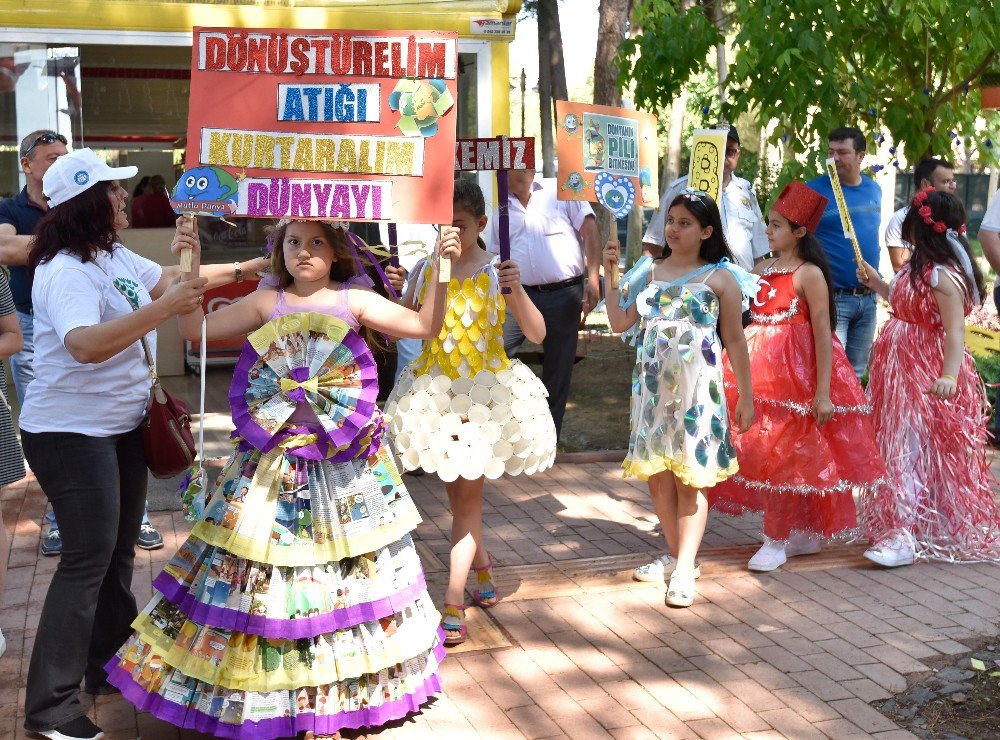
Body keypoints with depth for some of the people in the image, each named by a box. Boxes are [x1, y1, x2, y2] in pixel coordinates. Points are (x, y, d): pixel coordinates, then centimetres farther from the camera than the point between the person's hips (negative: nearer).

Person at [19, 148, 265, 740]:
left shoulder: (115, 256, 6)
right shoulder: (67, 273, -23)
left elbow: (171, 284, 24)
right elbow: (85, 344, -41)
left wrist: (241, 270, 12)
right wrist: (162, 308, -48)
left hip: (121, 426, 9)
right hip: (72, 434, -9)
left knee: (120, 549, 16)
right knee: (88, 559, -8)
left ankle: (108, 667, 32)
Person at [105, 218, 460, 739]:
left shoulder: (354, 301, 2)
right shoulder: (266, 303, 3)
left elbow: (425, 325, -4)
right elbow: (193, 328, -3)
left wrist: (440, 267, -14)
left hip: (345, 462, 0)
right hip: (275, 461, 0)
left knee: (347, 566, 8)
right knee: (261, 569, 3)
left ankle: (339, 691, 25)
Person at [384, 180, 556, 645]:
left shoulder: (495, 272, -8)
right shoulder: (425, 270, 2)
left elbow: (537, 334, -10)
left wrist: (517, 290, -26)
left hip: (484, 393, -4)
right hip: (435, 391, 4)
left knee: (468, 494, -4)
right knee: (454, 490, 16)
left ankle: (454, 607, -4)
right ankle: (481, 566, 39)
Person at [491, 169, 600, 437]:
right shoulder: (501, 211, 13)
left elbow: (590, 232, -3)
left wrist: (593, 278, -13)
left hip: (564, 296, -2)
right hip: (519, 295, 2)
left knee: (558, 370, 6)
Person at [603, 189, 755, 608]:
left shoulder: (720, 277, 1)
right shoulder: (650, 271, 12)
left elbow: (735, 341, 1)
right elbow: (619, 322, 7)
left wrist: (745, 398, 1)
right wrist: (611, 274, 1)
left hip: (697, 388, -4)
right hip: (653, 385, 4)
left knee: (690, 477, -4)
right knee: (656, 474, 7)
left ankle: (685, 570, -2)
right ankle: (677, 556, 21)